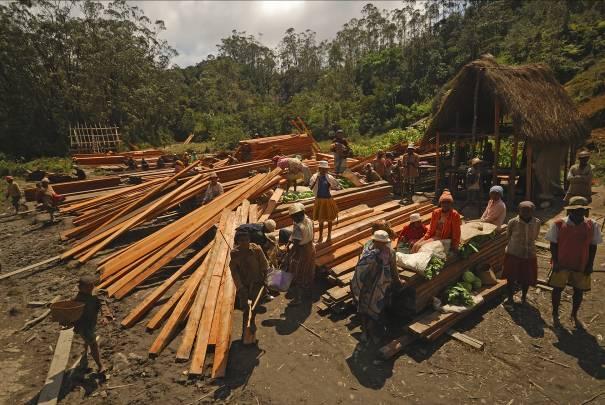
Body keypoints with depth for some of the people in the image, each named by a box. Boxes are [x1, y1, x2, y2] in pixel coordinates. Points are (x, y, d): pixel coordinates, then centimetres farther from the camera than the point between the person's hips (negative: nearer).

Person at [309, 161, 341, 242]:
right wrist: (315, 180, -25)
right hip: (319, 200, 1)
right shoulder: (315, 177, -8)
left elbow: (338, 187, -4)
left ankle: (329, 236, 32)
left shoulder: (329, 177, -11)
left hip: (328, 200, -1)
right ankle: (320, 236, 30)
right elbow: (310, 187, -14)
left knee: (329, 218, 13)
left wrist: (332, 187, -22)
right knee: (320, 219, 15)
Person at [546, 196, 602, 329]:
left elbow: (593, 246, 1)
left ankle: (574, 316, 35)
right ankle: (555, 315, 27)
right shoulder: (558, 224, -12)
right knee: (558, 289, 8)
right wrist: (555, 261, -11)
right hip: (561, 264, -2)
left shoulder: (592, 226, -5)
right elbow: (553, 244, -6)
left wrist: (590, 264, -2)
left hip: (582, 266, 2)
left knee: (579, 291, 13)